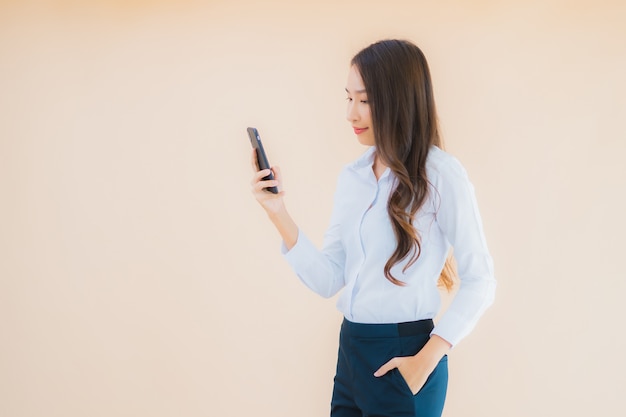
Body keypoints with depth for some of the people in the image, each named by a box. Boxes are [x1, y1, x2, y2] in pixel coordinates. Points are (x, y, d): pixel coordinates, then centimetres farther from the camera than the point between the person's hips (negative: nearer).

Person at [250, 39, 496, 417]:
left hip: (403, 359, -6)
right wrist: (278, 213, -7)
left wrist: (427, 359, -15)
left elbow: (479, 281, -9)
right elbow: (328, 280, 2)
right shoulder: (352, 177, 5)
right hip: (351, 352, 6)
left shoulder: (439, 173, -12)